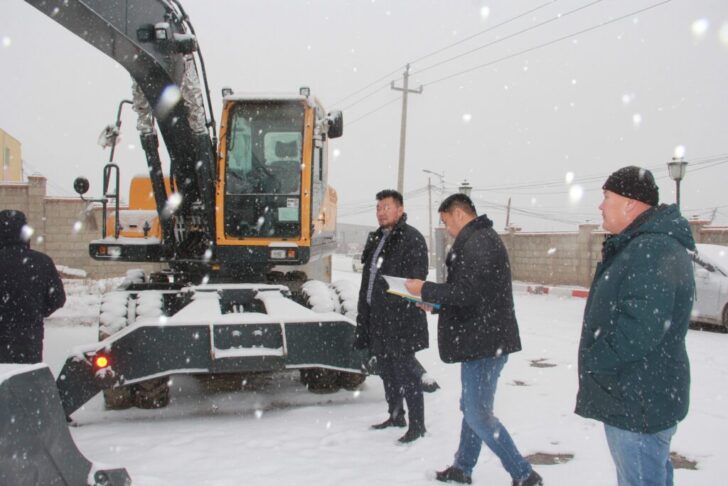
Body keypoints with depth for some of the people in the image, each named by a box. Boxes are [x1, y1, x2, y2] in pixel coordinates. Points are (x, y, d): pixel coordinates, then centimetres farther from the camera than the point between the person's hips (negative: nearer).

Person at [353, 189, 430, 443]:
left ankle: (417, 424, 5)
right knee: (386, 368, 17)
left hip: (400, 318, -8)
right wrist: (364, 314, 17)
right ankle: (396, 415, 31)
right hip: (377, 317, 9)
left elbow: (416, 281, -15)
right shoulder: (376, 239, 16)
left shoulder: (412, 239, -9)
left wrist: (407, 314, -22)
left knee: (405, 370, -4)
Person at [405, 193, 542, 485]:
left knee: (478, 415, -6)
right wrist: (436, 304, 19)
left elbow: (468, 293, -25)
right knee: (471, 407, 19)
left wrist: (425, 290, -13)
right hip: (483, 340, 11)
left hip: (485, 342, -11)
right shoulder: (480, 239, 17)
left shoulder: (478, 242, -18)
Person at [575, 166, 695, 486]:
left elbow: (640, 329, -30)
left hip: (639, 405, -11)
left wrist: (594, 360, -19)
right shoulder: (640, 245, 13)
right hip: (631, 399, 11)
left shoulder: (653, 250, -23)